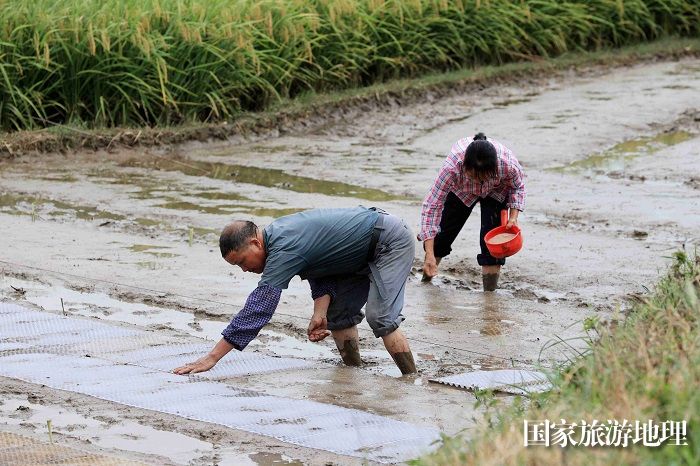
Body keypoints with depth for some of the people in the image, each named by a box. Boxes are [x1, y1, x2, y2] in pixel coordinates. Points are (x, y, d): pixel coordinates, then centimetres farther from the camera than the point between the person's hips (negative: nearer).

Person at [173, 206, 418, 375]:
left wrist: (212, 357, -35)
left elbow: (257, 309, -34)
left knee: (380, 318, -20)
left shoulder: (285, 250, -29)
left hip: (391, 242, -10)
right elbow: (321, 267, 5)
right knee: (338, 313, 10)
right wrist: (320, 313, -13)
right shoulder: (278, 234, 0)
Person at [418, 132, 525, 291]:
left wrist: (513, 217, -29)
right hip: (461, 190, 0)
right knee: (446, 228, 5)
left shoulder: (508, 164, -41)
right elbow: (432, 205, -41)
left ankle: (490, 290, -5)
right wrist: (429, 255, -45)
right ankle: (427, 273, 32)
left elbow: (518, 187, -14)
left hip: (496, 191, 0)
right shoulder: (452, 166, -46)